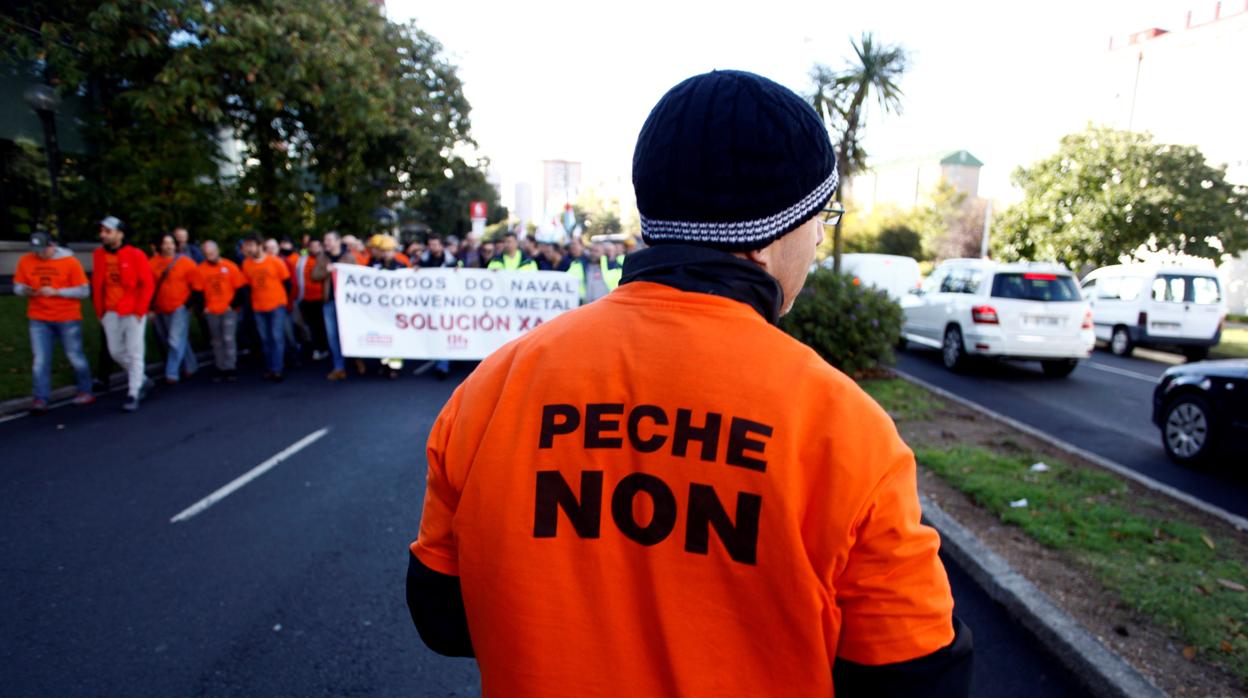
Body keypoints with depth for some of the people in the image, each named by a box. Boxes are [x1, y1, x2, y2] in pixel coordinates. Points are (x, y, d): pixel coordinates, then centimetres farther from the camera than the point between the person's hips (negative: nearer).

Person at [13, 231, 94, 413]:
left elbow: (84, 291, -8)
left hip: (68, 319, -2)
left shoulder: (70, 261, -7)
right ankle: (40, 399, 0)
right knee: (40, 360, -3)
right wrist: (25, 290, -16)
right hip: (39, 320, 2)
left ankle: (85, 392, 24)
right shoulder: (25, 261, 2)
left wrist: (56, 292, -18)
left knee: (75, 357, 8)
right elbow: (17, 286, 8)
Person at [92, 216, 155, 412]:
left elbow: (148, 284, -9)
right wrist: (100, 311, 9)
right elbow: (97, 284, 11)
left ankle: (133, 395, 7)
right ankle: (140, 379, 32)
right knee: (115, 352, 9)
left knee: (134, 353, -1)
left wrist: (140, 311, -11)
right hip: (110, 313, 5)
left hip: (133, 312, -5)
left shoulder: (136, 255, -10)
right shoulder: (99, 255, 5)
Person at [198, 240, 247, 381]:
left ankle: (231, 369, 0)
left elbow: (240, 288, -2)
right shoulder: (201, 269, 1)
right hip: (211, 312, 3)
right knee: (217, 342, 10)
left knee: (229, 339, -8)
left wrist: (234, 305, -7)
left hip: (229, 310, -3)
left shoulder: (230, 266, -5)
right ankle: (220, 369, 18)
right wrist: (203, 307, 0)